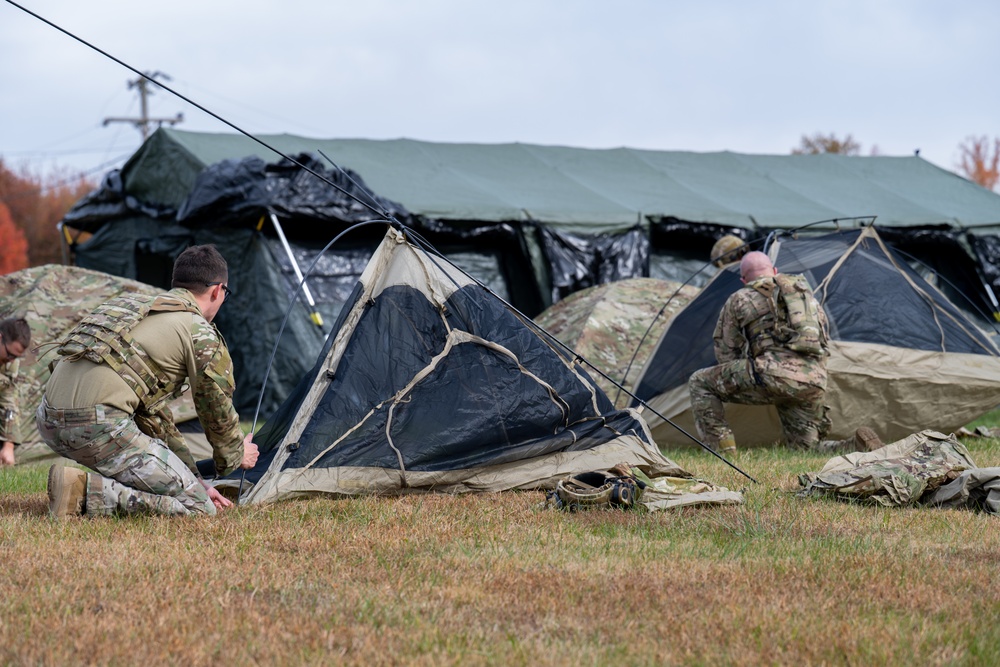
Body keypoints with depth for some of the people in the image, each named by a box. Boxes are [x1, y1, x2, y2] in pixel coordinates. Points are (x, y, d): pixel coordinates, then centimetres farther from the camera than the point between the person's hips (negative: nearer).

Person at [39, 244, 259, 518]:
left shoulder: (137, 306, 30)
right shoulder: (201, 332, 3)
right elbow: (217, 411, 11)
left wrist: (192, 478, 34)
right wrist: (235, 455, 33)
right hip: (99, 424, -9)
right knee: (197, 504, -4)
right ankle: (86, 491, -17)